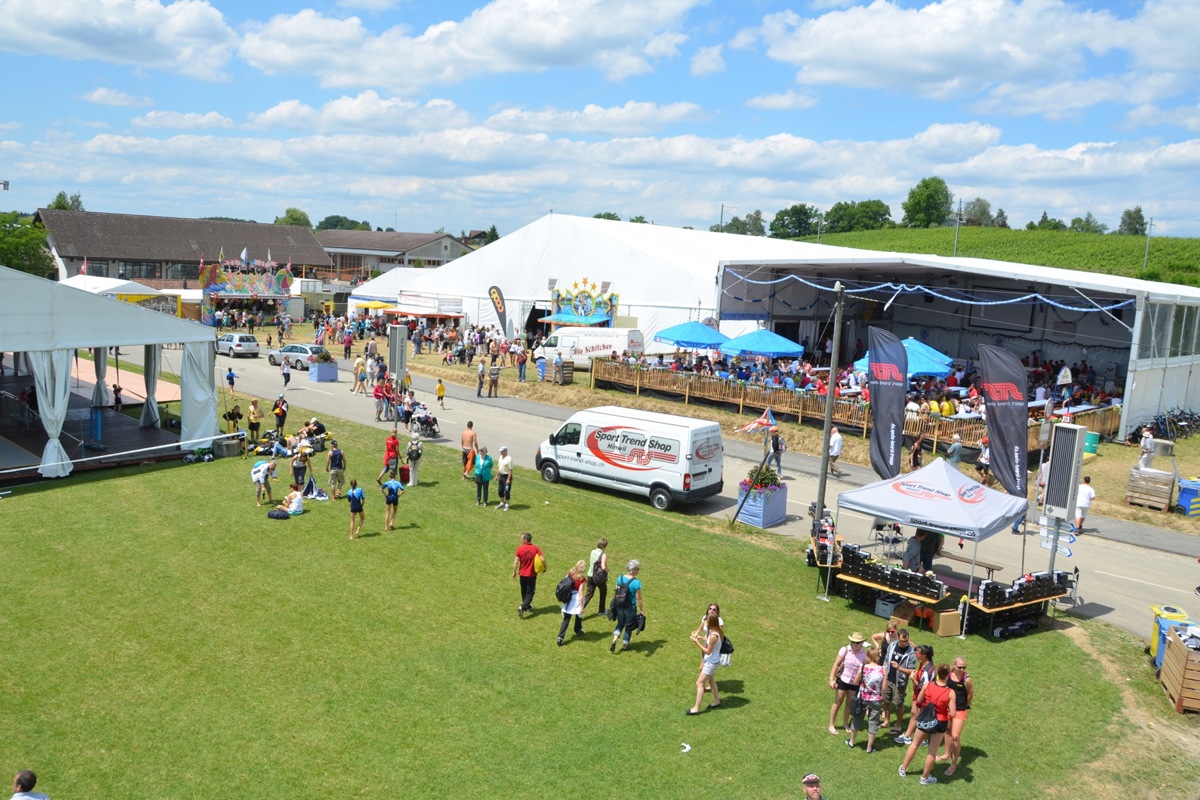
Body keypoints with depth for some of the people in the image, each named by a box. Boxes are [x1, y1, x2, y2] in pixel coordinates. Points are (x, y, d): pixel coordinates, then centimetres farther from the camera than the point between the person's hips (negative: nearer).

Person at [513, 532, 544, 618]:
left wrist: (514, 572, 3)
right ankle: (522, 607, -14)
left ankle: (528, 607, 34)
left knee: (524, 592, 20)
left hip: (522, 574, 1)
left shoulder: (519, 548, -10)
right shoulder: (536, 548, -10)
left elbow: (516, 562, -10)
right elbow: (542, 559, -14)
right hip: (532, 575, -1)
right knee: (530, 592, 4)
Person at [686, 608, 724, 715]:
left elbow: (708, 651, -24)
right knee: (711, 681, 27)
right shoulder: (716, 631, -4)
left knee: (700, 683, -3)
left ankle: (696, 708, 3)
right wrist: (699, 636, 2)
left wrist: (696, 642, -21)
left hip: (711, 662, -10)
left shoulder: (713, 636, -31)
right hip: (712, 661, 10)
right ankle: (716, 701, 43)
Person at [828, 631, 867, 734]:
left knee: (849, 704, 16)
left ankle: (845, 723, 38)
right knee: (838, 703, 8)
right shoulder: (845, 650, -18)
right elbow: (836, 665, -14)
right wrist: (831, 679, -16)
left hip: (855, 683, 2)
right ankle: (831, 725, 22)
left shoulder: (863, 654, -10)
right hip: (842, 680, -2)